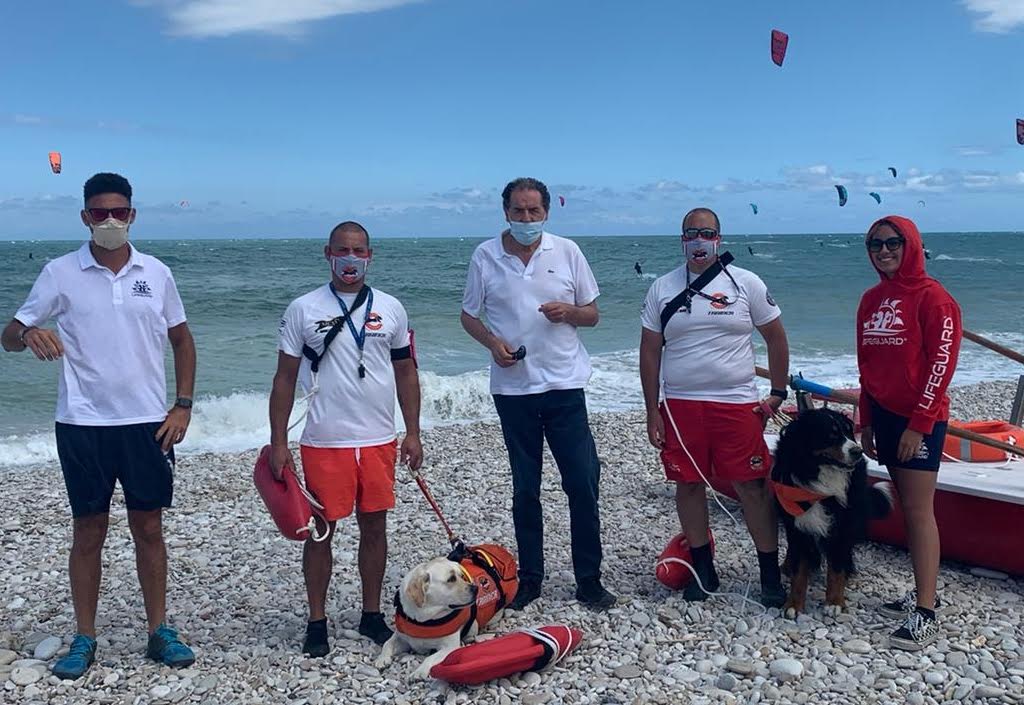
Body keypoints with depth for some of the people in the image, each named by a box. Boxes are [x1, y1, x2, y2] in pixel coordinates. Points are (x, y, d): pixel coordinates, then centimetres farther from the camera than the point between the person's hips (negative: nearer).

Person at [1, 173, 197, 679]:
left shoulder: (156, 273, 3)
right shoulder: (60, 273, -1)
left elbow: (181, 339, 12)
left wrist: (183, 405, 2)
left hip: (147, 422, 1)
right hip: (83, 423, -1)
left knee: (148, 528, 8)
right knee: (88, 532, 8)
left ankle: (159, 632, 20)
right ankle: (84, 638, 21)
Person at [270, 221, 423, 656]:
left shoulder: (391, 309, 6)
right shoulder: (303, 310, -1)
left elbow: (406, 373, 11)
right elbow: (284, 379, 1)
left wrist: (412, 433, 6)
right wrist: (278, 443, -4)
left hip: (379, 440, 2)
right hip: (324, 441, -2)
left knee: (374, 527, 10)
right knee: (320, 531, 5)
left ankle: (372, 614, 25)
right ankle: (317, 622, 18)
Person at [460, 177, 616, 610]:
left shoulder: (567, 252, 3)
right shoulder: (485, 257, 2)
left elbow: (592, 314, 8)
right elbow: (469, 316, 8)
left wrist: (569, 311, -14)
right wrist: (492, 342, -11)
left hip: (565, 385, 0)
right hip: (512, 388, 0)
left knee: (583, 484, 0)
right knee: (524, 489, 10)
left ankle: (589, 581, 13)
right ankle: (529, 579, 22)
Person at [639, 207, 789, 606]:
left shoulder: (746, 284, 2)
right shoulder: (662, 288, 5)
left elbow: (776, 337, 9)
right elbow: (650, 352, 6)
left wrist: (779, 393, 4)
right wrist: (652, 411, 3)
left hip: (737, 404, -1)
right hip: (680, 404, 2)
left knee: (752, 486, -1)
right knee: (689, 484, 7)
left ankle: (771, 575, 11)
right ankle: (703, 569, 22)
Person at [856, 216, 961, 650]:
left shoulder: (932, 297, -9)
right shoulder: (871, 300, 12)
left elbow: (941, 364, -13)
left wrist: (919, 424, -16)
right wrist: (866, 420, 13)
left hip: (920, 419, -7)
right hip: (885, 415, 7)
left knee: (919, 511, -9)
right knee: (908, 507, 11)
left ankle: (926, 616, -6)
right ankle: (925, 594, 20)